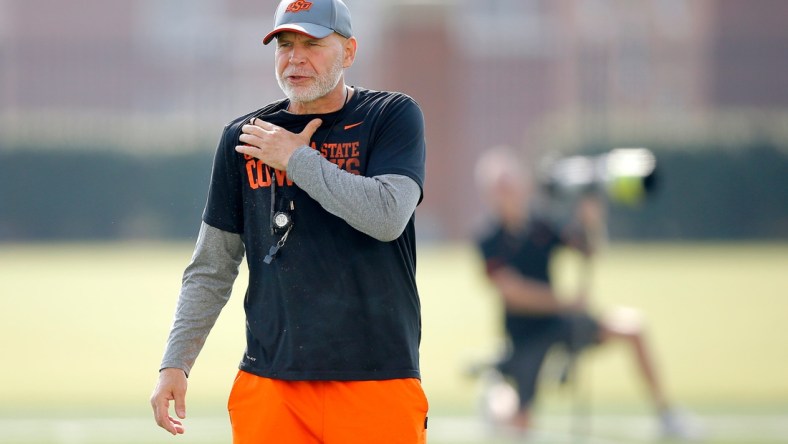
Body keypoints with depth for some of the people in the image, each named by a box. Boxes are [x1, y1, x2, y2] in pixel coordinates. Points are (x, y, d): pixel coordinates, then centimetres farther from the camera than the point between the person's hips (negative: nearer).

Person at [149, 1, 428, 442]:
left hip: (378, 382, -3)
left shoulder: (393, 117, 2)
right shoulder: (245, 138, 11)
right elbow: (211, 270, 13)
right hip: (270, 383, 3)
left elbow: (387, 216, -15)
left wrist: (297, 159, -6)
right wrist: (175, 363, 5)